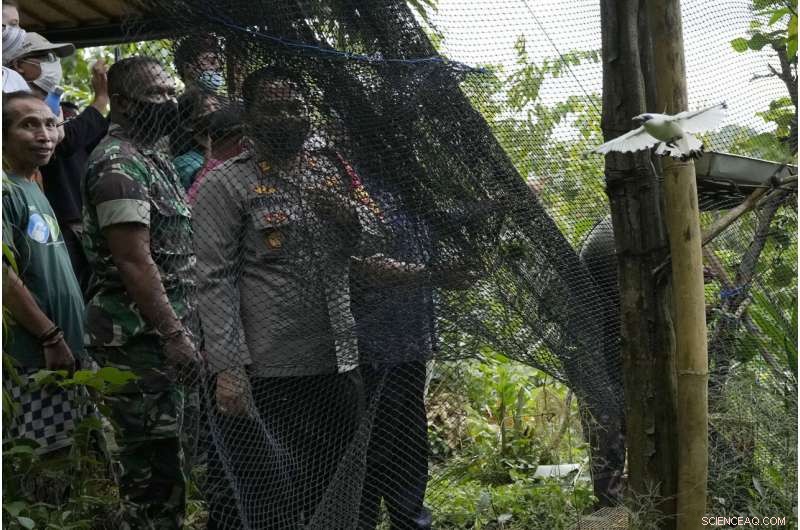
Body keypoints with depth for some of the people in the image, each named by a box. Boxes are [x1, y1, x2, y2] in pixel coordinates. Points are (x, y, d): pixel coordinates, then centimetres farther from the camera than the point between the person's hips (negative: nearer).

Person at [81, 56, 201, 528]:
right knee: (156, 461, -6)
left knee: (156, 458, 16)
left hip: (160, 332, 10)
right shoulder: (118, 163, -14)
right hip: (138, 336, -10)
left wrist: (181, 329, 20)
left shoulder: (153, 159, 17)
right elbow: (133, 261, -21)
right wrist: (174, 335, -22)